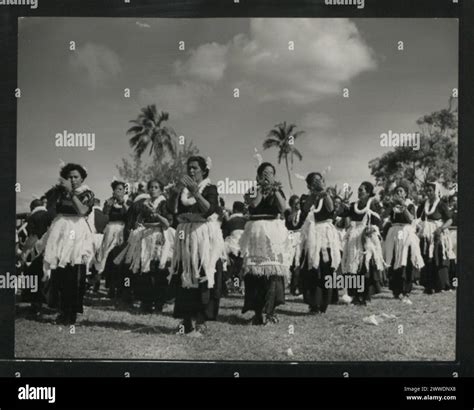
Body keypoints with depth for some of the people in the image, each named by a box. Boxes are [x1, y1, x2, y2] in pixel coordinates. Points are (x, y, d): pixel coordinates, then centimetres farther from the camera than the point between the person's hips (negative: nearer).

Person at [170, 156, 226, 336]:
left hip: (204, 237, -5)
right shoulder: (184, 189, 12)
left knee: (203, 278, -8)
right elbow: (175, 212, 3)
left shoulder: (210, 189, -1)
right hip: (186, 236, 5)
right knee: (184, 279, 2)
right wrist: (177, 193, -7)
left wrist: (195, 192, -25)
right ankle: (187, 319, 8)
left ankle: (200, 321, -6)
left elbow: (209, 210, -19)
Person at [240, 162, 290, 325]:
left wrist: (274, 188, -10)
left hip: (274, 233, 0)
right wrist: (261, 188, -8)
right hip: (256, 232, 0)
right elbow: (253, 204, -10)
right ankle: (258, 311, 0)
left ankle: (269, 310, -5)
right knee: (255, 272, -4)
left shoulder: (277, 190, 10)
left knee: (273, 271, -9)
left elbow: (283, 208, -7)